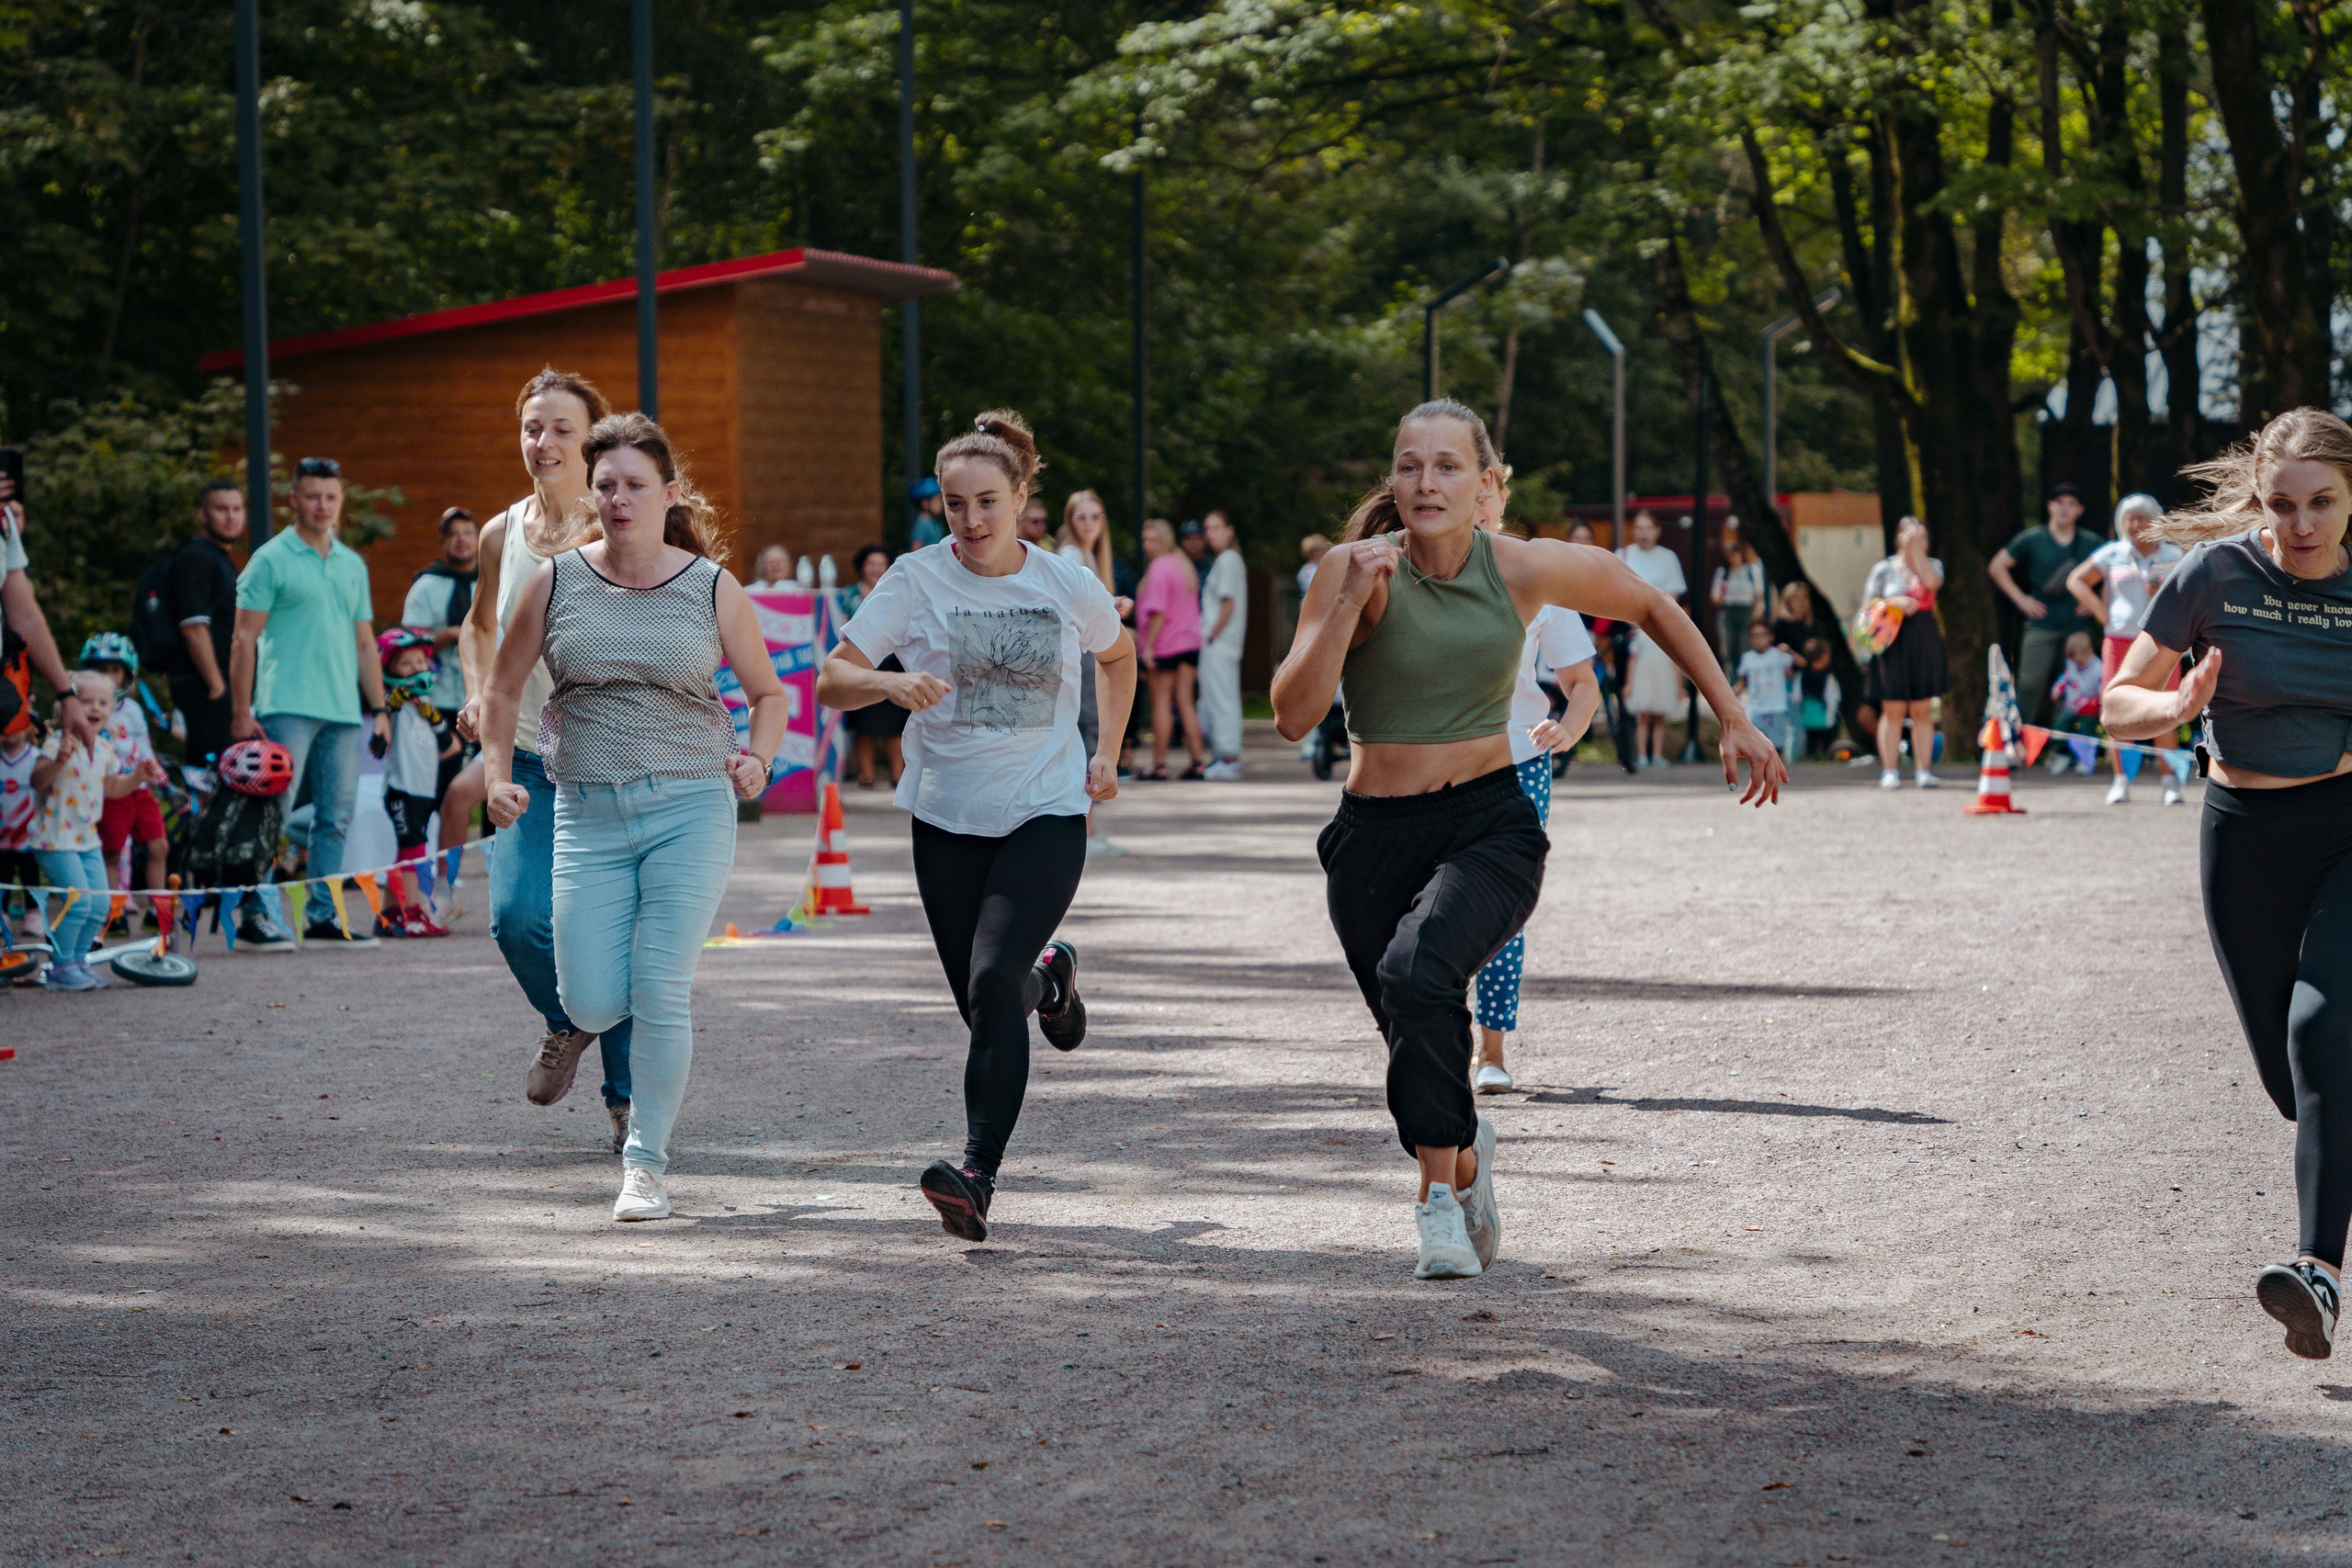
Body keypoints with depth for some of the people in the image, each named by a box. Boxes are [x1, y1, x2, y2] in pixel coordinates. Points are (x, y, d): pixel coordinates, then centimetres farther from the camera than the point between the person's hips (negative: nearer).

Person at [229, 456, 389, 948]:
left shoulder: (353, 565, 17)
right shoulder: (271, 560, -1)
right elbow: (244, 639, -4)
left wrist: (378, 707, 15)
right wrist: (241, 712, -11)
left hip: (343, 711, 6)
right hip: (288, 707, -6)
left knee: (337, 816, 5)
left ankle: (324, 914, 11)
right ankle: (256, 911, -8)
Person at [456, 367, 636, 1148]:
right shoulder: (502, 535, 6)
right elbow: (480, 625, 24)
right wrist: (479, 697, 7)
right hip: (528, 761, 2)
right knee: (518, 916, -16)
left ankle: (628, 1101, 17)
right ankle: (567, 1023, 17)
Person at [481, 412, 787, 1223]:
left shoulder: (712, 588, 0)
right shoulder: (558, 581, 2)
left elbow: (769, 692, 11)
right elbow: (503, 689, 12)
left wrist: (758, 759, -7)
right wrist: (497, 777, -1)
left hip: (691, 807, -1)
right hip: (588, 813, 1)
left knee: (660, 994, -9)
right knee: (593, 1006, -4)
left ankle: (646, 1164, 5)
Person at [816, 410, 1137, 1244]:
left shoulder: (1069, 586, -2)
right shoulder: (916, 580, -5)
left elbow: (1117, 655, 20)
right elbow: (831, 680, -8)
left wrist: (1106, 752, 11)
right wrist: (890, 681, -29)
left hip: (1046, 813, -2)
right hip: (948, 819, 2)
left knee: (992, 980, -20)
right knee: (987, 1006, 9)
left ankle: (978, 1175, -23)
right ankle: (1048, 976, 46)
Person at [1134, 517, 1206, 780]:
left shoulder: (1159, 568, -12)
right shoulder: (1185, 564, 14)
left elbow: (1158, 611, -19)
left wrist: (1148, 645, -18)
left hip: (1165, 646, -8)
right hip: (1190, 642, 8)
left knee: (1161, 702, -1)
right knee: (1185, 703, 8)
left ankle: (1159, 764, 0)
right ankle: (1197, 762, 3)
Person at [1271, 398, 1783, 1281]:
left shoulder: (1527, 569, -5)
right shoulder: (1358, 570, -9)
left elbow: (1652, 608, 13)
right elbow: (1293, 717, -17)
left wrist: (1732, 722, 14)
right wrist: (1350, 604, -27)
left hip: (1489, 825, -1)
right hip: (1375, 837, 1)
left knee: (1418, 974, -31)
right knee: (1418, 1045, 12)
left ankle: (1440, 1192, -17)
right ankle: (1465, 1148, 47)